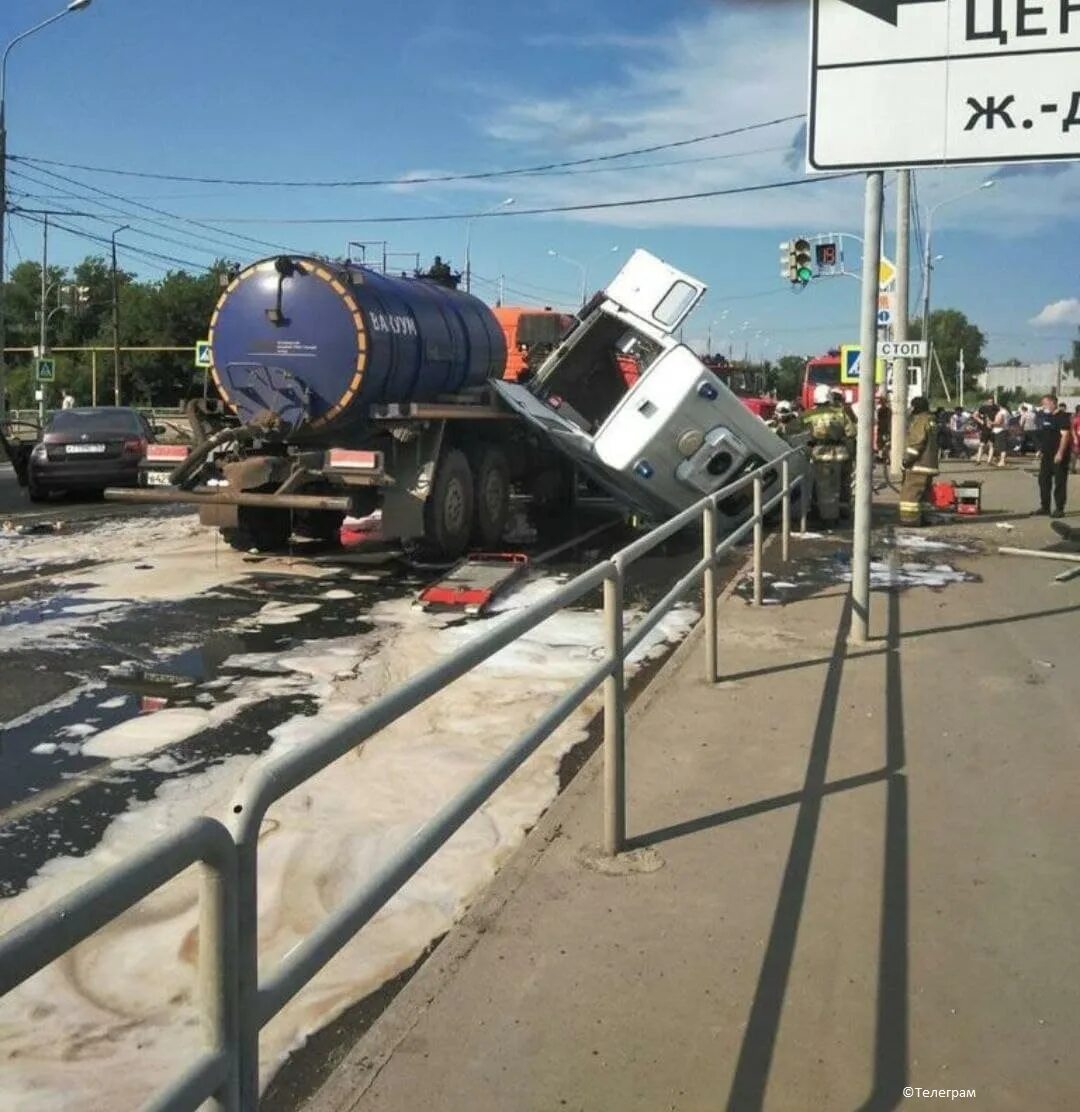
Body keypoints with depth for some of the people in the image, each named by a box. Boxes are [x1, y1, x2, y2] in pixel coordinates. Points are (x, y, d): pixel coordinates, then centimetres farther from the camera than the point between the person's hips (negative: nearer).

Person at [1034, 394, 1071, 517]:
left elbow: (1065, 435, -17)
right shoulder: (1044, 417, 13)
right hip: (1046, 454, 8)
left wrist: (1060, 453, -23)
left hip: (1058, 455, -8)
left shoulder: (1062, 417, -11)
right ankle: (1045, 506, 18)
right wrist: (1040, 450, 17)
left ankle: (1059, 509, -1)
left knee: (1059, 482, -4)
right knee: (1043, 480, 10)